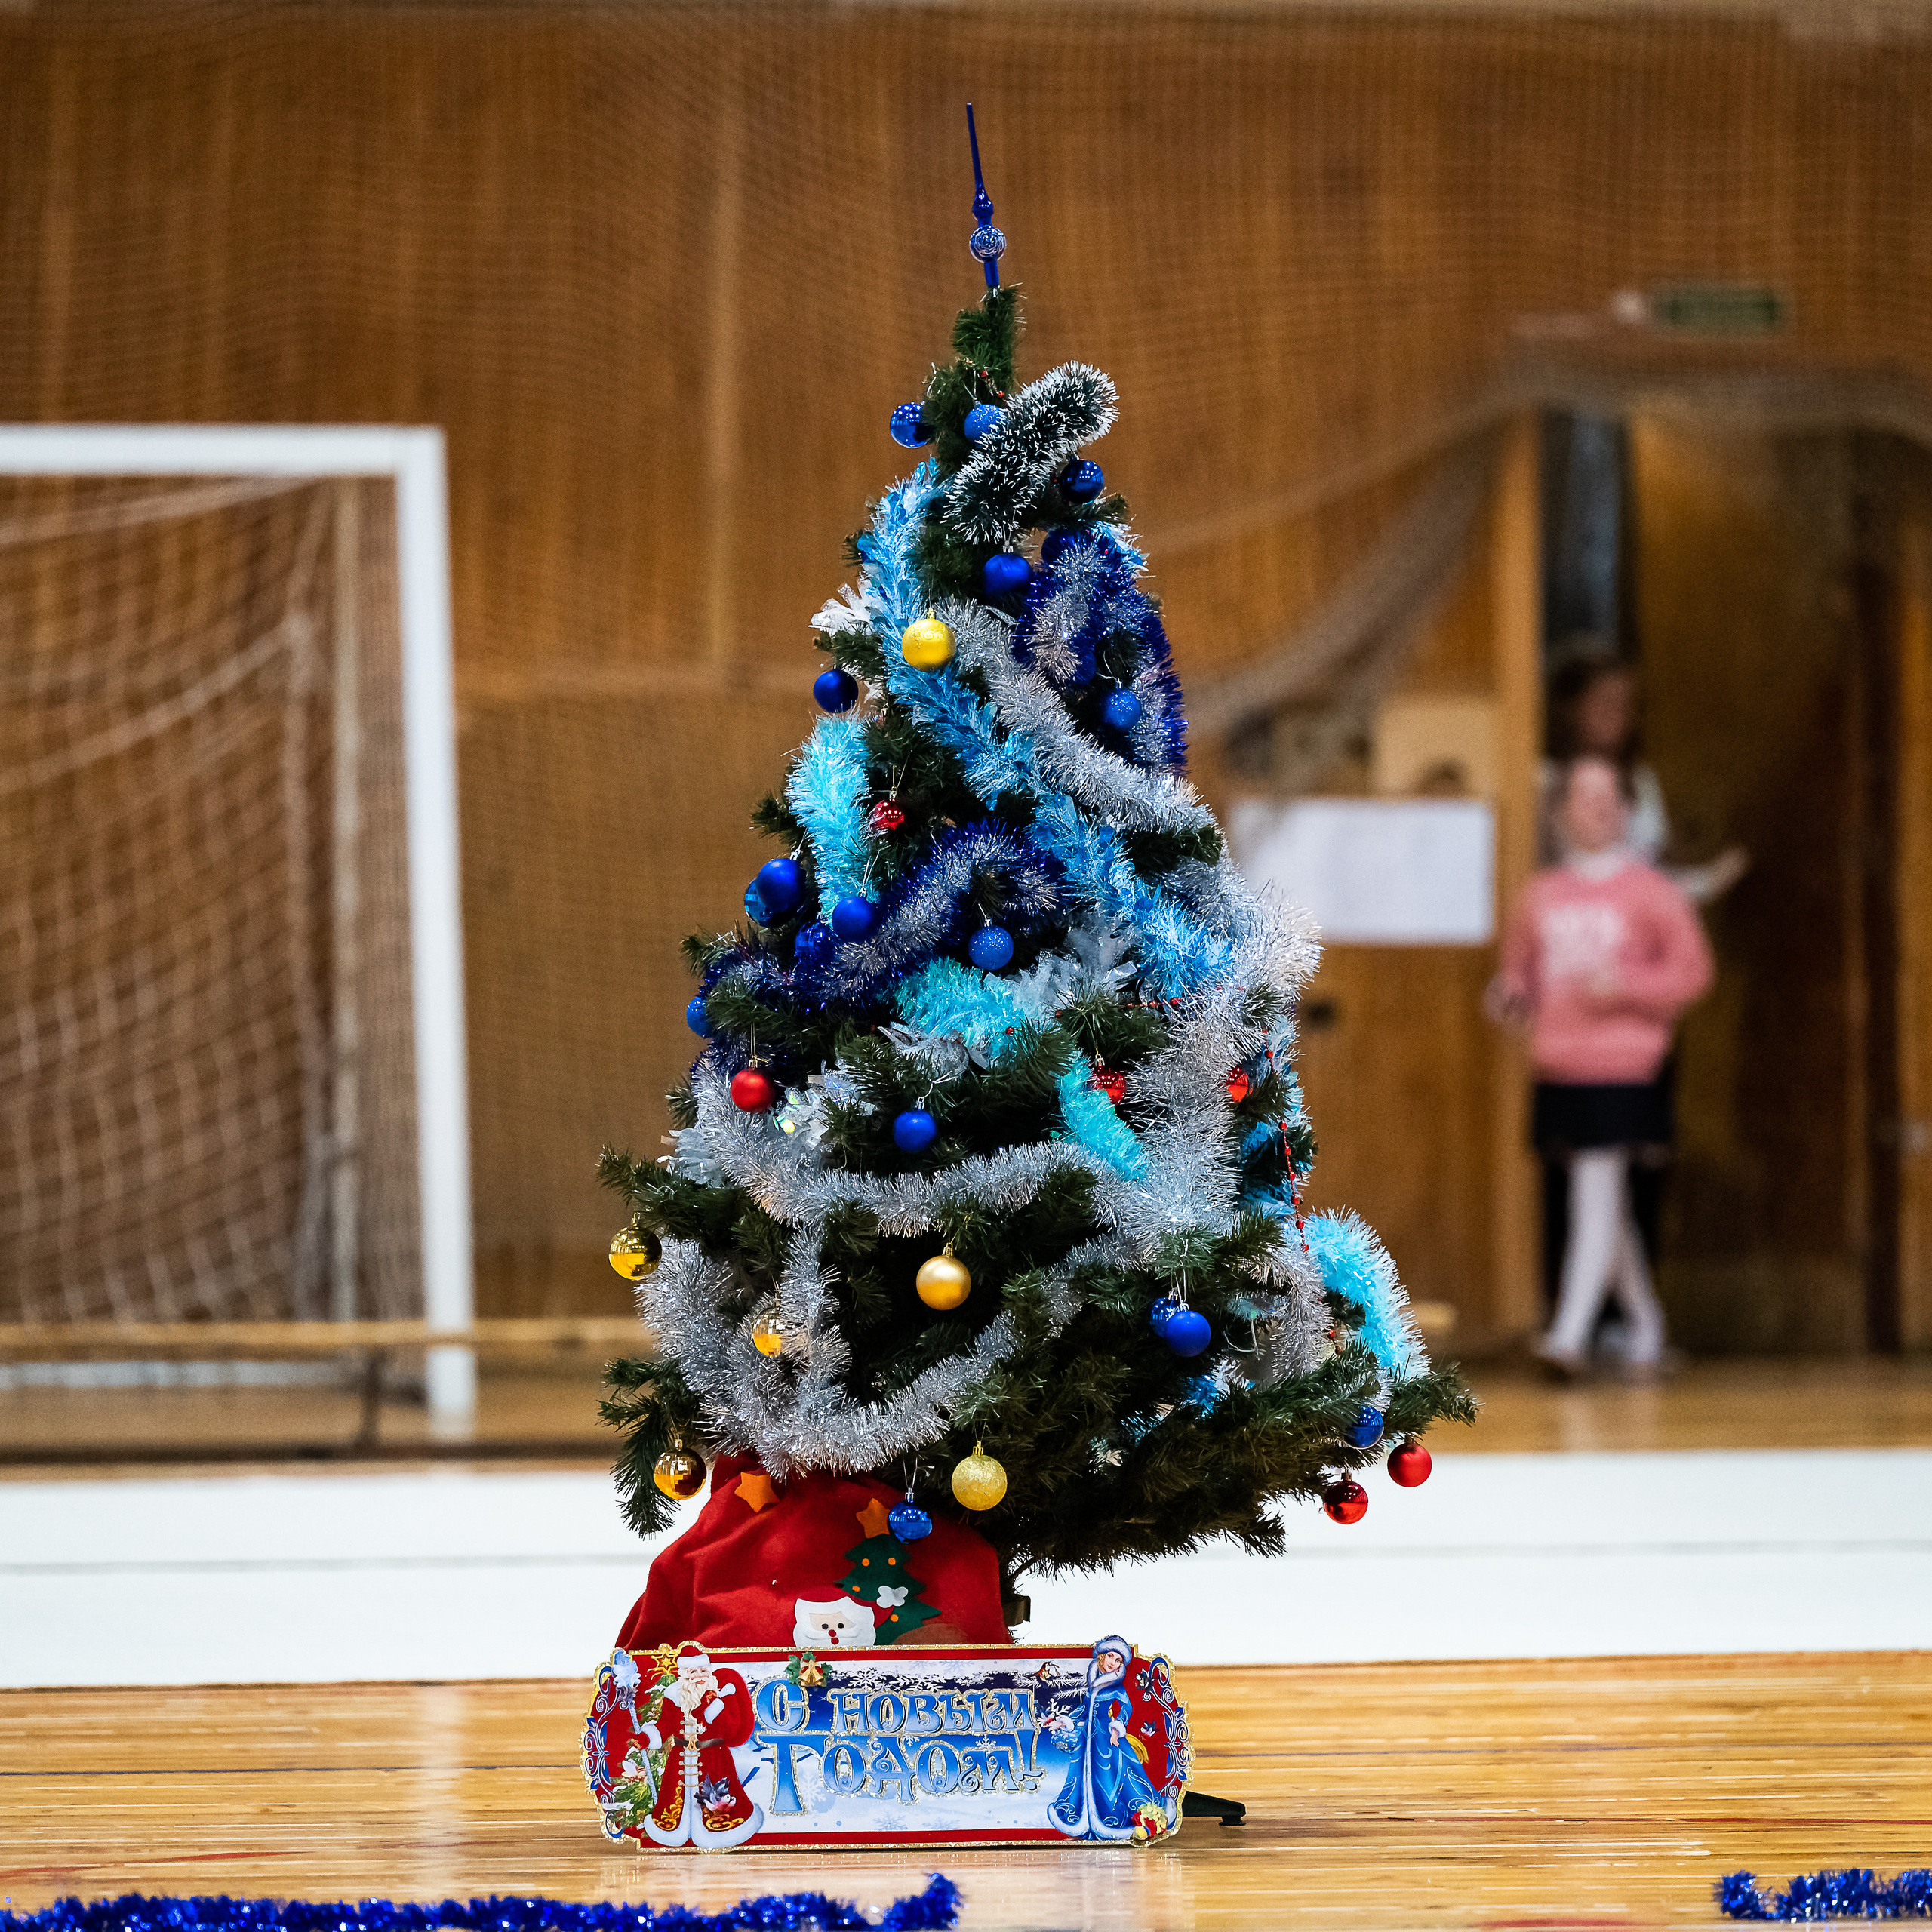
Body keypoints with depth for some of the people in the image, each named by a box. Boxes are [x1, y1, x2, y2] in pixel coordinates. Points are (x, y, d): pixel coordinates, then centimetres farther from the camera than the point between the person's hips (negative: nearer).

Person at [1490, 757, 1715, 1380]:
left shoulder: (1650, 891, 1)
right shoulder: (1542, 895, 12)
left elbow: (1693, 972, -1)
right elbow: (1518, 967, 21)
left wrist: (1624, 988, -14)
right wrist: (1509, 997, 0)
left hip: (1620, 1066, -5)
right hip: (1557, 1067, 5)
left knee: (1596, 1193, -13)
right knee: (1607, 1208, 11)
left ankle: (1571, 1330, -19)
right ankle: (1645, 1324, 25)